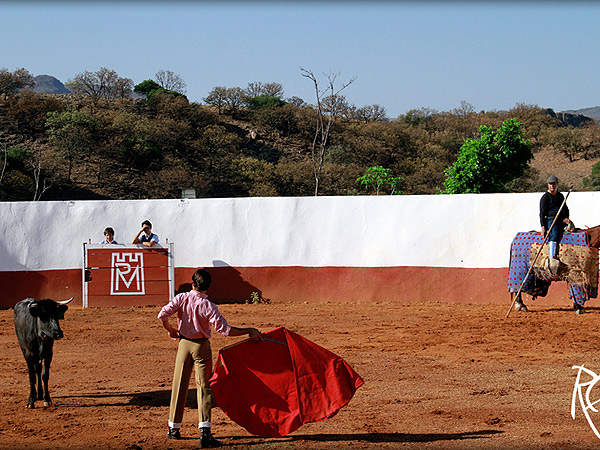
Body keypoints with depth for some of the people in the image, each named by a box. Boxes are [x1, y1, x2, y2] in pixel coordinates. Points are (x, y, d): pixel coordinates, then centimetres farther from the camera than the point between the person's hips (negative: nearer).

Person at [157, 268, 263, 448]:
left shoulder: (182, 298, -8)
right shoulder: (208, 306, -15)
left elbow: (163, 315, -13)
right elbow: (225, 329, -20)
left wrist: (170, 329, 8)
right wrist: (249, 331, -16)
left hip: (184, 344, 3)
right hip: (201, 346, -3)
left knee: (179, 385, 14)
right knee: (204, 386, -1)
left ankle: (174, 428, 23)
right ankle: (205, 432, -12)